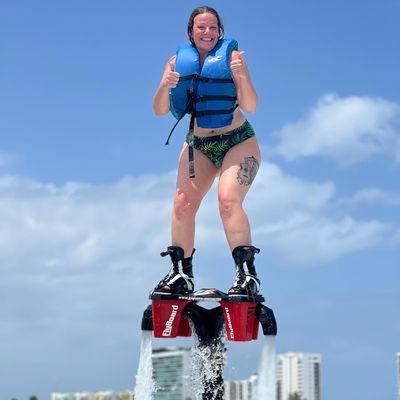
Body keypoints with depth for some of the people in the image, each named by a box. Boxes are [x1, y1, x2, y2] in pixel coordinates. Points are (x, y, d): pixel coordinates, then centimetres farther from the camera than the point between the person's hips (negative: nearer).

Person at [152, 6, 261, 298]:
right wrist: (165, 86, -24)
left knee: (228, 200, -24)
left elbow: (251, 107, -14)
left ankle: (248, 275, -26)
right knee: (183, 201, -13)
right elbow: (160, 111, -4)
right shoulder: (179, 61, 0)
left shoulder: (230, 55, -8)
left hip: (238, 142, -4)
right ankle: (181, 274, -6)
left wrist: (241, 76, -31)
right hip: (198, 144, 4)